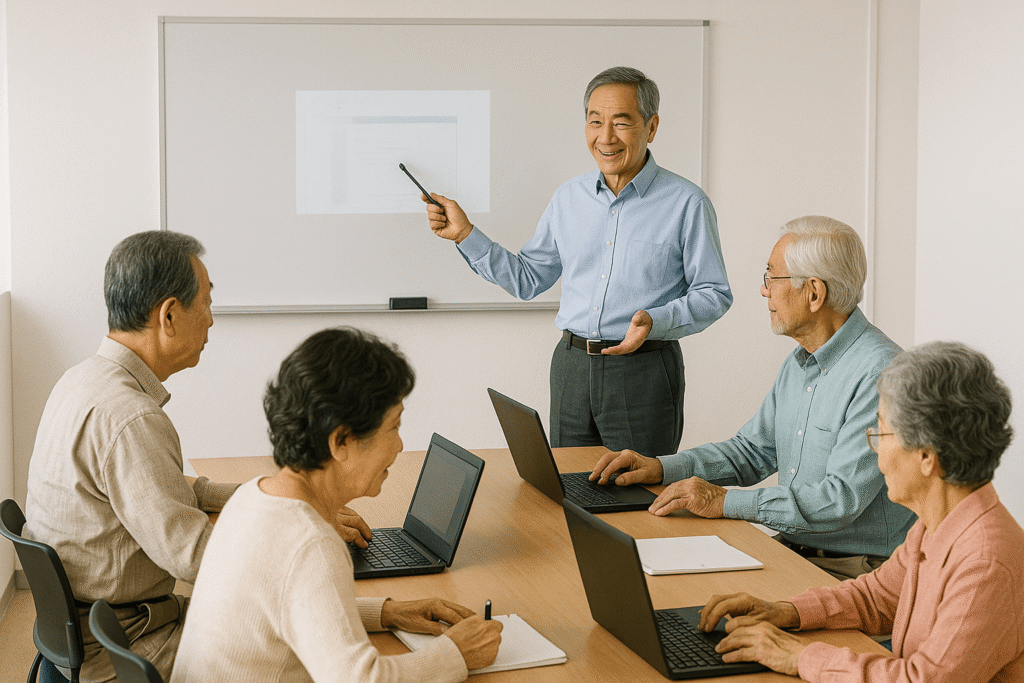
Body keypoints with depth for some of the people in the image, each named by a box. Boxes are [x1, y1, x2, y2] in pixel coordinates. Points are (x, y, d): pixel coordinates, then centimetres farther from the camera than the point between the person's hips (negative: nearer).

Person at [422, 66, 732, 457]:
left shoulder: (687, 203, -7)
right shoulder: (569, 198, 9)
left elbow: (714, 294, -5)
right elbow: (527, 279, 14)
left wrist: (654, 321, -22)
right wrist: (464, 233, 6)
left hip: (644, 370, -4)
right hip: (572, 366, 5)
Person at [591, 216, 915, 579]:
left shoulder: (879, 373, -19)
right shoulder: (799, 363, 13)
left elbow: (842, 497, -25)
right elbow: (752, 450, 22)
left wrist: (724, 501, -23)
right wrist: (662, 468, 8)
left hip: (854, 575, -8)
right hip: (792, 550, 8)